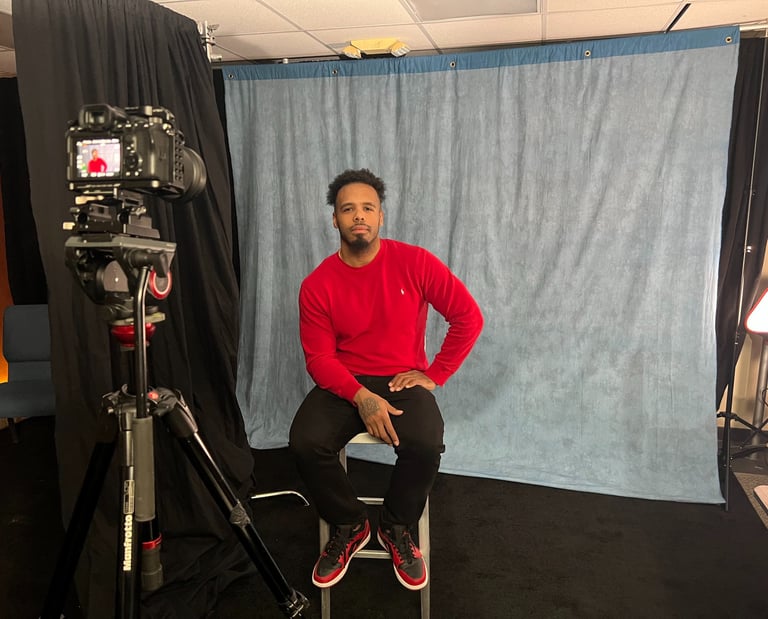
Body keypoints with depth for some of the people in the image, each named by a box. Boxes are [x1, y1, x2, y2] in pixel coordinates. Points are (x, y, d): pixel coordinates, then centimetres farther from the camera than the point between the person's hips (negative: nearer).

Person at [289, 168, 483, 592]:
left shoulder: (414, 262, -8)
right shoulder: (317, 285, -5)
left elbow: (469, 317, -4)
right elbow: (319, 359, -7)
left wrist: (434, 374, -7)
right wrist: (361, 397, -23)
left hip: (404, 380, -1)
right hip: (344, 385, 1)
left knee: (426, 445, -30)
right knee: (305, 444, -25)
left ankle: (396, 528, 5)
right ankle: (348, 527, 6)